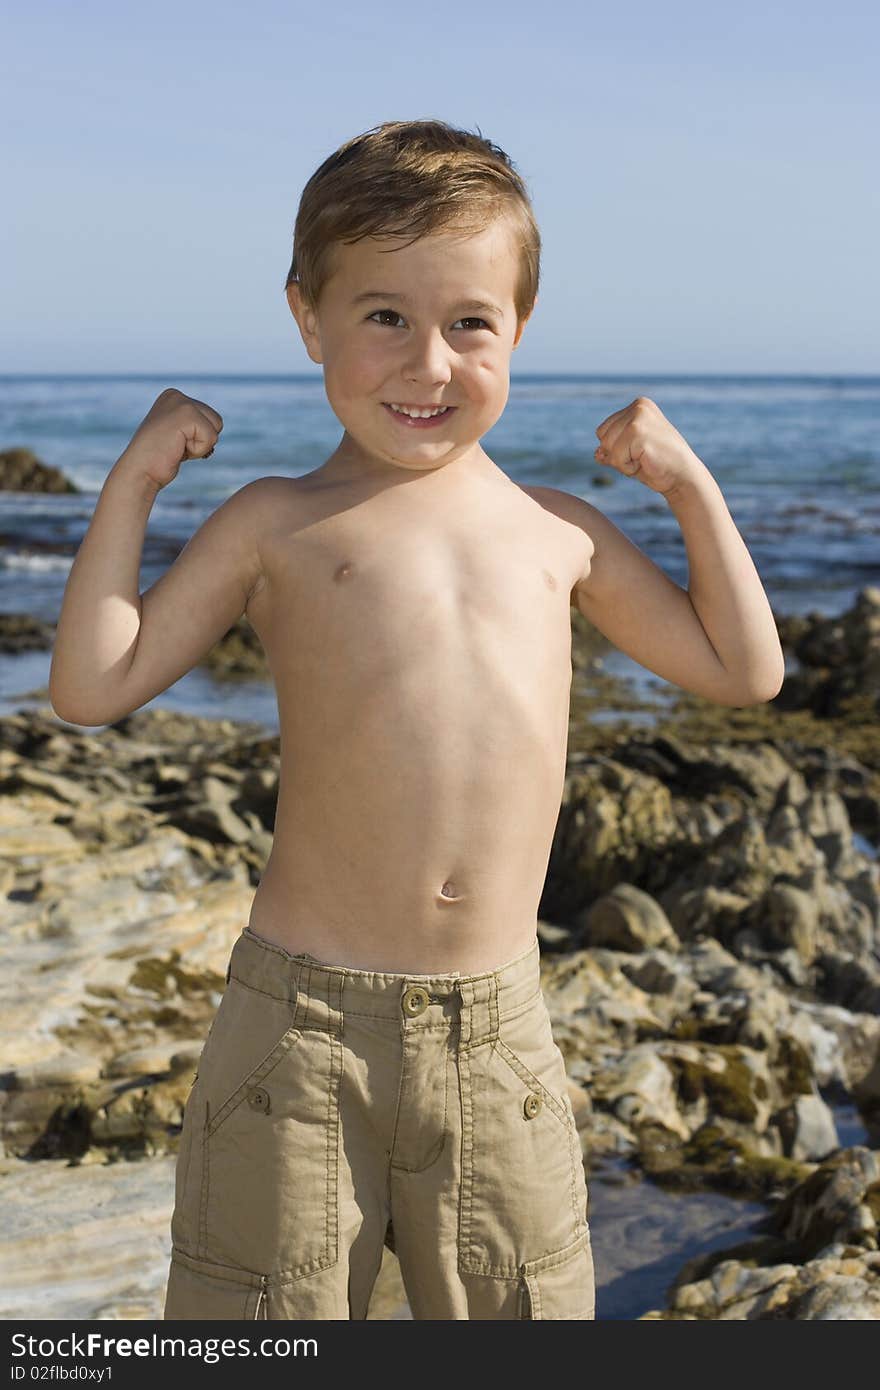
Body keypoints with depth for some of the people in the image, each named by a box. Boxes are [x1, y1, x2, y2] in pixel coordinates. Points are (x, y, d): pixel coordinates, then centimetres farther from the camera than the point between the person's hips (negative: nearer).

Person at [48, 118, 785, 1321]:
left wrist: (689, 484, 13)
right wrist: (136, 480, -1)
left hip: (499, 1034, 3)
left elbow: (744, 671, 18)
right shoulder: (278, 523, 3)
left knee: (519, 1310, 13)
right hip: (301, 1025, -2)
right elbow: (92, 687, -1)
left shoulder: (557, 531, 10)